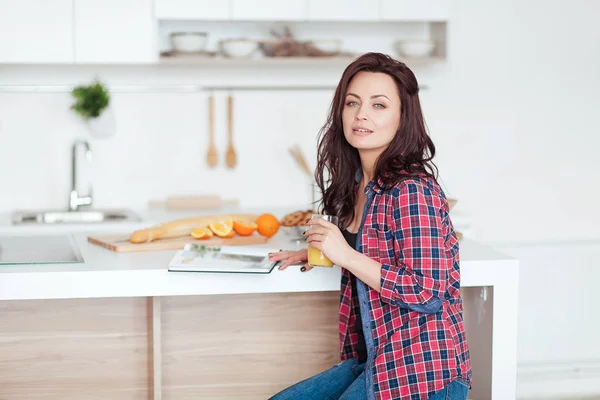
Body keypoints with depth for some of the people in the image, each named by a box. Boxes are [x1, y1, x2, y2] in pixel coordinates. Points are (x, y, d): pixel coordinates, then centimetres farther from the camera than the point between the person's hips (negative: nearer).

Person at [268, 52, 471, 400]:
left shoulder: (412, 190, -18)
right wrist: (317, 251, 11)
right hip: (374, 363, 8)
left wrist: (346, 256, -23)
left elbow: (428, 292, -22)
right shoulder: (357, 183, 7)